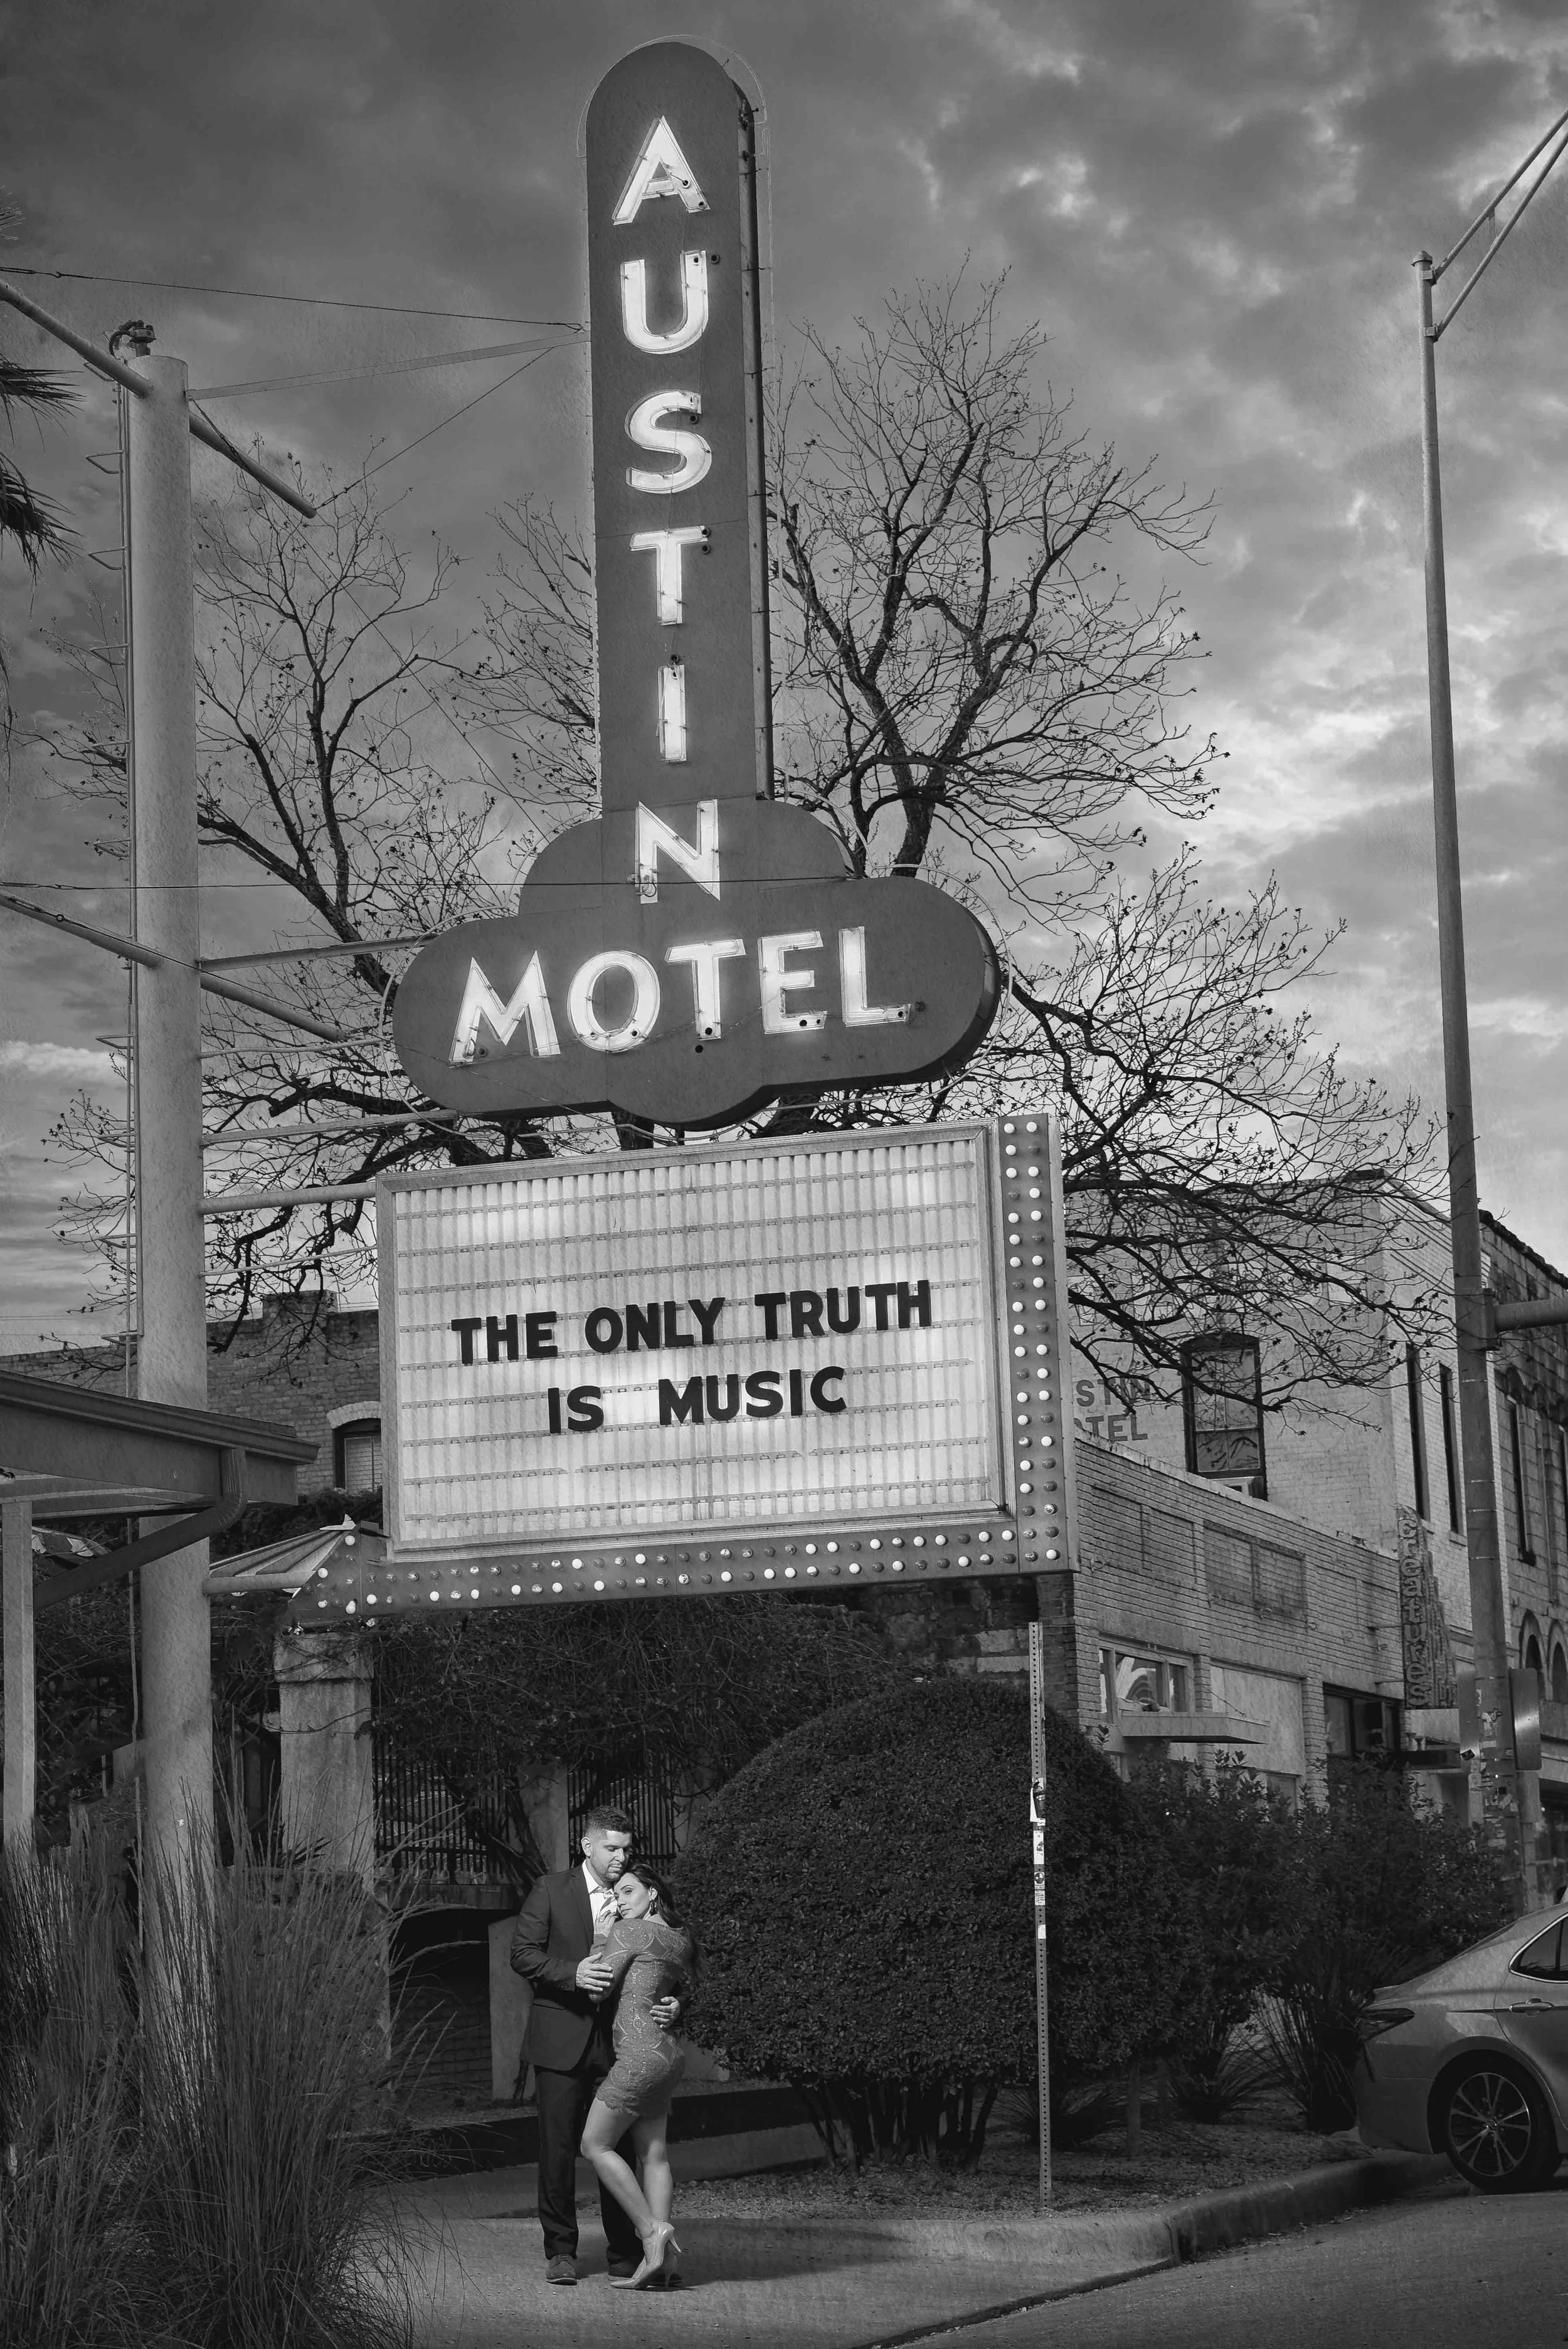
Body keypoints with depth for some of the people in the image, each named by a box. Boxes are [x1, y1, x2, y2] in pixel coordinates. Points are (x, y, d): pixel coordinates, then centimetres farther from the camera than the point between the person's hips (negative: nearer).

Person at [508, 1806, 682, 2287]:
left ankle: (625, 2252, 11)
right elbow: (523, 1954, -5)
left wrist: (672, 2003, -12)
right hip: (562, 2035, -2)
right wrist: (573, 1974, -21)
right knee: (559, 2145, 0)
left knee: (620, 2144, 2)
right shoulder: (552, 1890, 0)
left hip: (619, 2035, 2)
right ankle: (560, 2251, 10)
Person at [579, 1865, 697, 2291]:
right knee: (653, 2154, 8)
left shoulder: (627, 1931, -10)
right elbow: (686, 1992, 24)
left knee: (596, 2145, 1)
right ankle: (660, 2258, 3)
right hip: (669, 2052, 8)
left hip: (639, 2055, -8)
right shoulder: (680, 1940, 13)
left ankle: (652, 2230, -5)